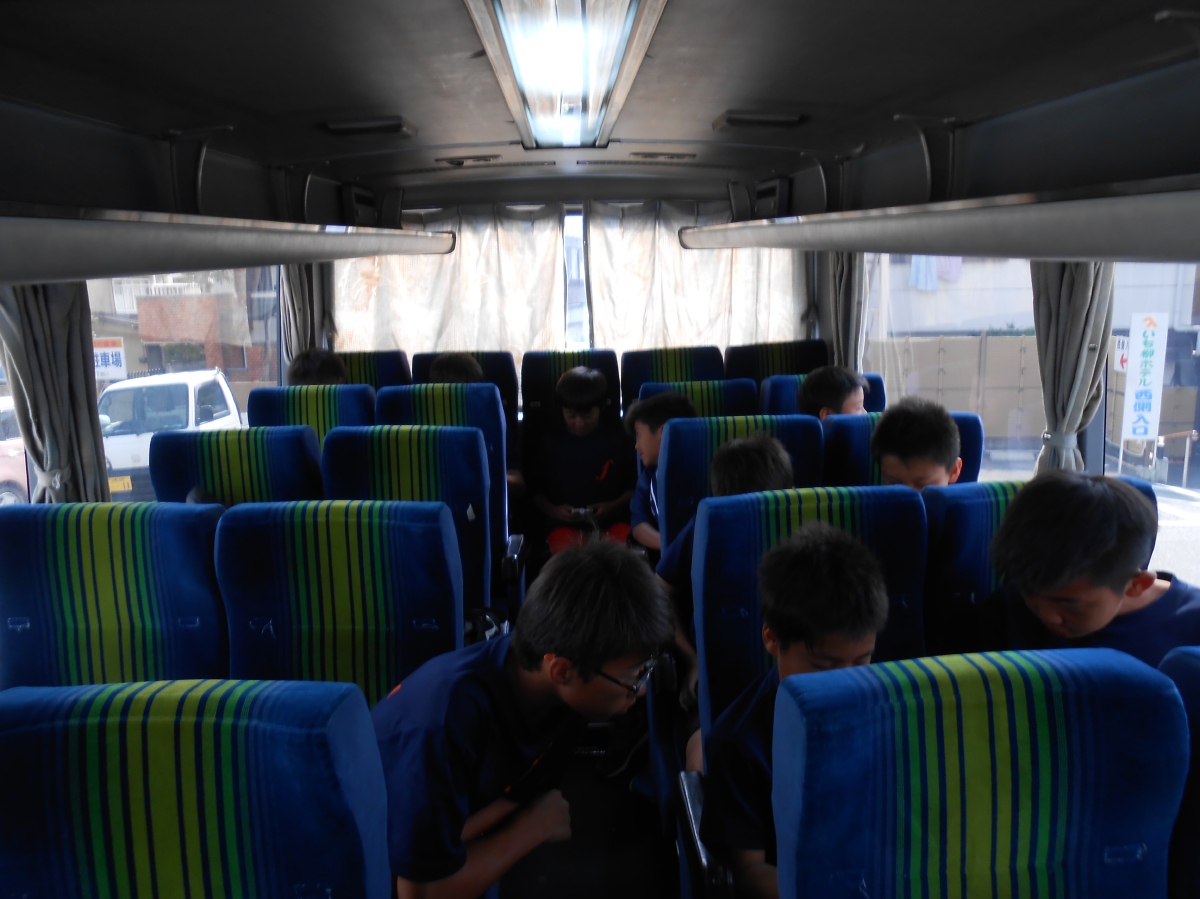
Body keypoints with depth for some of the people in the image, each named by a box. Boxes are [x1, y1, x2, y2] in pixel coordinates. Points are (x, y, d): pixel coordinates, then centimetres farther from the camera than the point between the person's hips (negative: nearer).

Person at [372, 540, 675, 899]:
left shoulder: (553, 689, -16)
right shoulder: (442, 729, -34)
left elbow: (526, 794, -8)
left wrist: (449, 839, -23)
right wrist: (536, 826, -20)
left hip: (469, 846, 6)